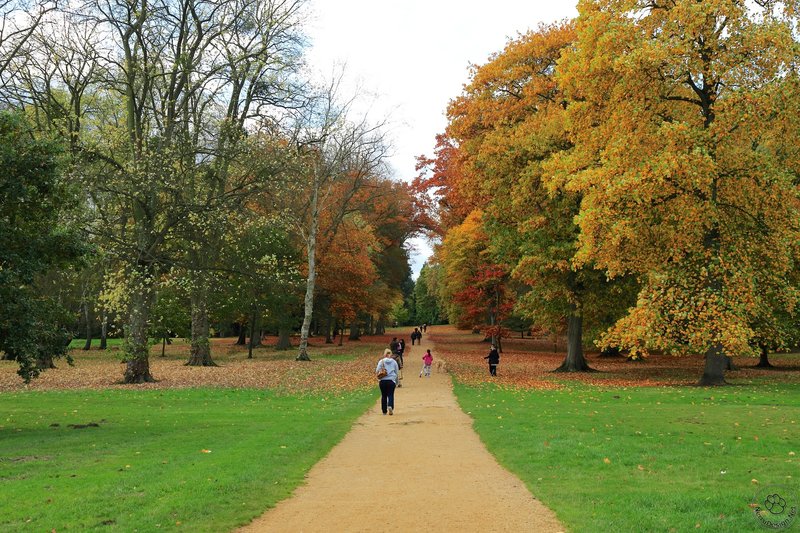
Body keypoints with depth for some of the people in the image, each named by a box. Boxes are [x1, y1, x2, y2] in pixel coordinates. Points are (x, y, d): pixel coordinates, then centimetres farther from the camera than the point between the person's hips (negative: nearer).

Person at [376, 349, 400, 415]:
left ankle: (384, 411, 16)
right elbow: (397, 372, 10)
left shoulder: (381, 361, 1)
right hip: (391, 380, 0)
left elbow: (377, 371, -5)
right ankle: (390, 406, -25)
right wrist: (396, 382, 20)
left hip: (383, 381, 0)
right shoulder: (394, 362, 5)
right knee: (391, 395, 1)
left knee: (384, 396, 10)